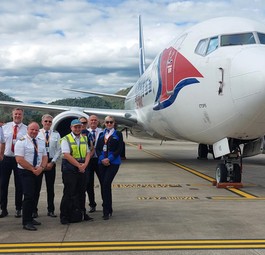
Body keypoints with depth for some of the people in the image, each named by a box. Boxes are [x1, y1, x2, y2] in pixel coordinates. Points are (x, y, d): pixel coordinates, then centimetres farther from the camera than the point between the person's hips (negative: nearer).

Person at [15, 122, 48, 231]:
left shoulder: (41, 142, 11)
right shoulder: (21, 142, -10)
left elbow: (45, 157, 10)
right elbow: (19, 159, -16)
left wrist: (41, 168, -10)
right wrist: (33, 169, -15)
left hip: (38, 172, 7)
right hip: (26, 172, -7)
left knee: (33, 196, 11)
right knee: (29, 196, -11)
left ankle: (30, 218, 22)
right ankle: (26, 222, -5)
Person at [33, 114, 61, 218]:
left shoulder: (56, 134, 4)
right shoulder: (37, 133, -1)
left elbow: (59, 150, 3)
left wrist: (52, 162, -6)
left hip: (51, 162, 2)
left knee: (50, 187, 7)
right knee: (36, 186, 0)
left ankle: (51, 210, 16)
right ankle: (34, 210, 10)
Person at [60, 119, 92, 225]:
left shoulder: (84, 139, 13)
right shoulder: (66, 139, -6)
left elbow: (88, 153, 11)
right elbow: (67, 155, -15)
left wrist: (84, 165, -6)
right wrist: (79, 165, -14)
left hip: (82, 169, 6)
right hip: (69, 169, -6)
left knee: (81, 192, 11)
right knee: (69, 193, -4)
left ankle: (81, 214, 22)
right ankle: (64, 216, 5)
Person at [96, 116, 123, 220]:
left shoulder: (118, 134, 4)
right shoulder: (101, 134, 16)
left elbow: (119, 149, -4)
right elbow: (97, 148, 9)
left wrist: (109, 159, -14)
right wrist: (102, 159, -8)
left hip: (113, 163, -4)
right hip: (102, 163, 4)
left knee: (106, 184, -16)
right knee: (103, 185, 5)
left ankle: (106, 211, -10)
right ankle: (108, 209, 18)